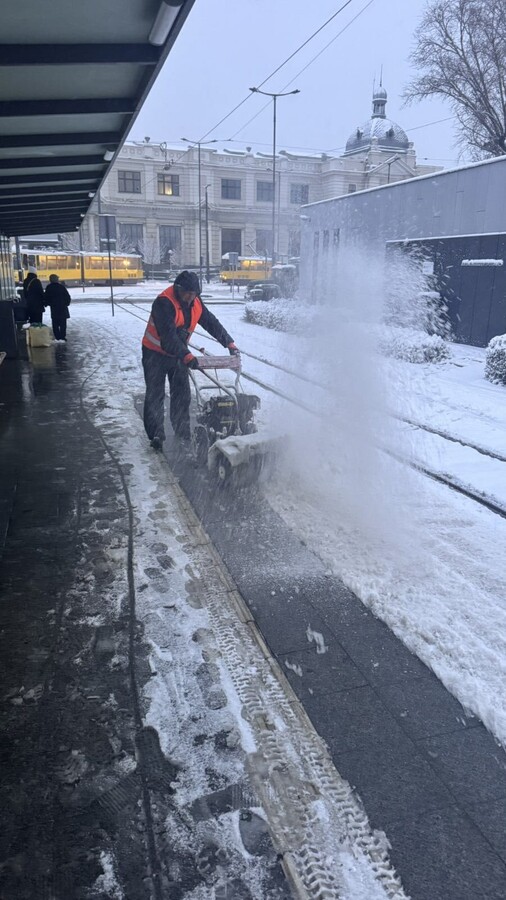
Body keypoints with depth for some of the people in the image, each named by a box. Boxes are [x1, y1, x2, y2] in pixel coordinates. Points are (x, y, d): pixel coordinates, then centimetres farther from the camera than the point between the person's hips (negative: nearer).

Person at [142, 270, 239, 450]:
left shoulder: (195, 303, -5)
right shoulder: (163, 303, -27)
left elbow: (211, 323, 0)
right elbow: (168, 335, -36)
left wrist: (229, 343, -8)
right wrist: (186, 356, -45)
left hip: (178, 354, 6)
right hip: (155, 354, -6)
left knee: (182, 395, 4)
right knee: (155, 396, -3)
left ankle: (182, 435, 11)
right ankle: (156, 436, 3)